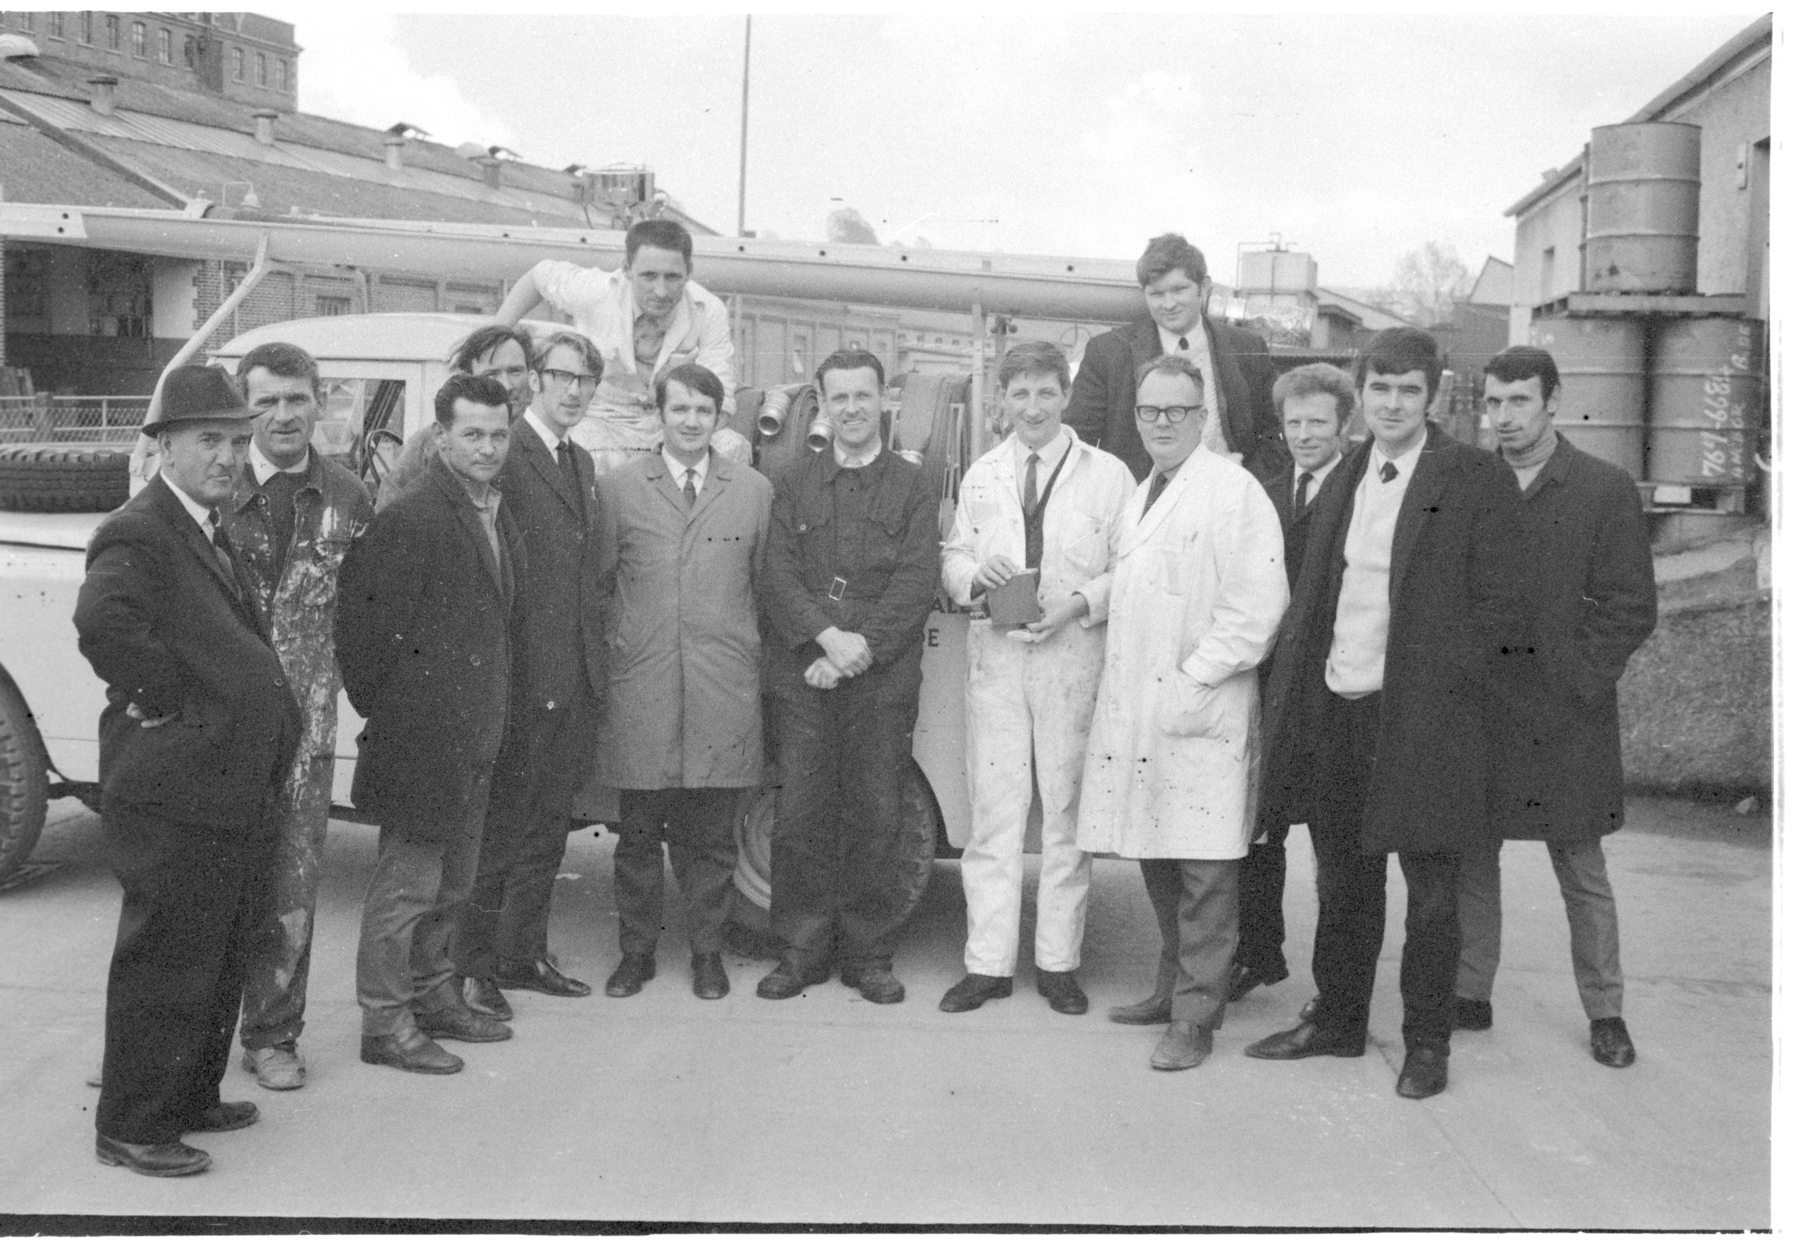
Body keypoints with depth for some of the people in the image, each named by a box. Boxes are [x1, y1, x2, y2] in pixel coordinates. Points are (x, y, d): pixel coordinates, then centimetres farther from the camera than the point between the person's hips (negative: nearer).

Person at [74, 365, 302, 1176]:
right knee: (166, 965, 1)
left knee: (221, 961, 20)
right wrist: (165, 705, -24)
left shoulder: (214, 531, 16)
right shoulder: (138, 535, -15)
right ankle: (131, 1127, 14)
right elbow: (103, 622, -34)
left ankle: (191, 1099, 34)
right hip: (175, 794, -10)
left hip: (235, 792, 10)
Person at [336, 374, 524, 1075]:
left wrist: (489, 713, 14)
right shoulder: (413, 517, -17)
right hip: (420, 734, -9)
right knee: (406, 884, 1)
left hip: (475, 735, 9)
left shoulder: (498, 518, 12)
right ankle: (385, 1024, 12)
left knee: (453, 884, 19)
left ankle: (434, 996, 33)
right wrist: (380, 705, -11)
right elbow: (363, 617, -19)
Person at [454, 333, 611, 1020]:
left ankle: (524, 953, 28)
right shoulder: (504, 454, -12)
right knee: (497, 826, 1)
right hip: (524, 674, -8)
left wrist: (596, 654, 13)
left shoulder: (583, 463, 16)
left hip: (576, 677, 8)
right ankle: (471, 964, 12)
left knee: (546, 827, 16)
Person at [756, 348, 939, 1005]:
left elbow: (918, 583, -2)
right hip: (802, 678, 1)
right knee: (800, 816, 1)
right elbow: (778, 577, 2)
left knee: (873, 818, 2)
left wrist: (861, 646, -12)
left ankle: (868, 954, 13)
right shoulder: (794, 484, 12)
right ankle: (802, 950, 12)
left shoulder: (912, 487, 9)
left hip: (884, 680, -1)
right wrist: (827, 637, -13)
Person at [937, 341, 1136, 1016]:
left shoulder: (1108, 475, 0)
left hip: (1073, 654, -3)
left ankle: (1058, 962, 14)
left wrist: (1080, 602, -16)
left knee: (1066, 809, 3)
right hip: (995, 654, 3)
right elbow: (952, 558, 15)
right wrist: (974, 575, -6)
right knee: (992, 809, 3)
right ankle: (988, 963, 10)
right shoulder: (980, 475, 12)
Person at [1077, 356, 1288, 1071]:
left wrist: (1193, 682, -17)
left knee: (1204, 870, -2)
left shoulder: (1233, 491, -8)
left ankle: (1196, 1016, 6)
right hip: (1136, 709, 8)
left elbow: (1258, 605, -16)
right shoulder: (1139, 495, 18)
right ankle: (1174, 985, 29)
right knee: (1156, 861, 15)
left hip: (1201, 713, -8)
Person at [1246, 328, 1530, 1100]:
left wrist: (1455, 697, -13)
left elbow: (1498, 608, -8)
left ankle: (1427, 1044, 20)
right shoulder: (1341, 482, 12)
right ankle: (1338, 1021, 30)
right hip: (1336, 710, 5)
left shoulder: (1477, 482, -5)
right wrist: (1297, 693, 4)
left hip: (1421, 718, -5)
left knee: (1429, 892, 6)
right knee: (1342, 883, 16)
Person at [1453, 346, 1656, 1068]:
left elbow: (1631, 608, -3)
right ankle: (1470, 996, 23)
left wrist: (1578, 684, -10)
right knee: (1471, 862, 10)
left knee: (1583, 873, 7)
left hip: (1565, 718, -3)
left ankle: (1604, 1013, 19)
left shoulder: (1605, 489, -2)